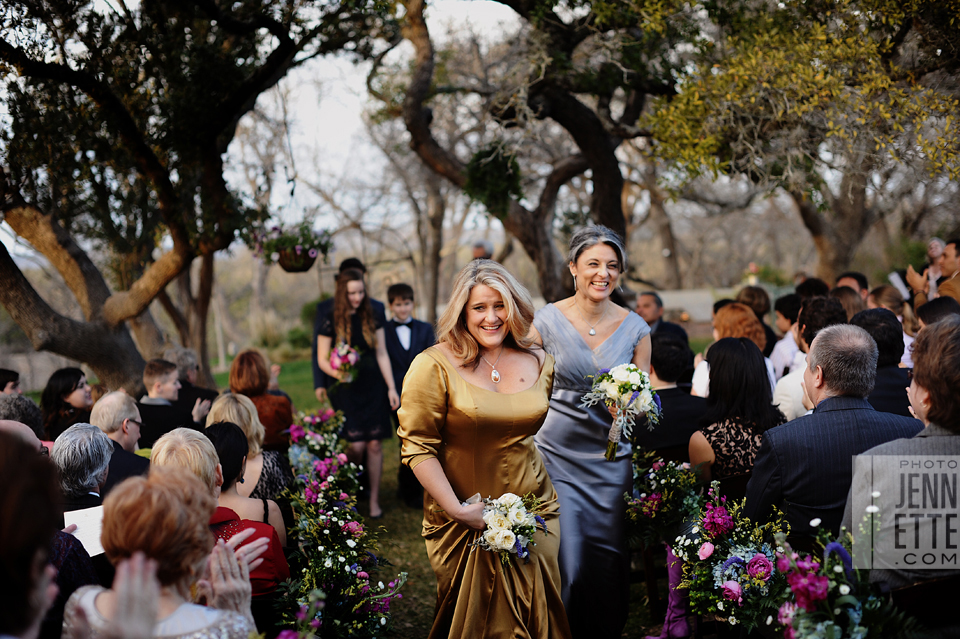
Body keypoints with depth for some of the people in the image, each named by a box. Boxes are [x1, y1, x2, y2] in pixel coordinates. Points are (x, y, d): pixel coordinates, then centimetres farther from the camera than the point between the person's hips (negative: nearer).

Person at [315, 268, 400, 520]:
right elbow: (322, 359, 1)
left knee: (374, 444, 0)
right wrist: (337, 373, -19)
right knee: (356, 445, -10)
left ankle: (374, 499, 10)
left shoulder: (371, 319, 5)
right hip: (346, 390, -2)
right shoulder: (331, 322, -3)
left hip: (373, 387, 3)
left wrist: (391, 388, 4)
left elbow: (382, 355, 8)